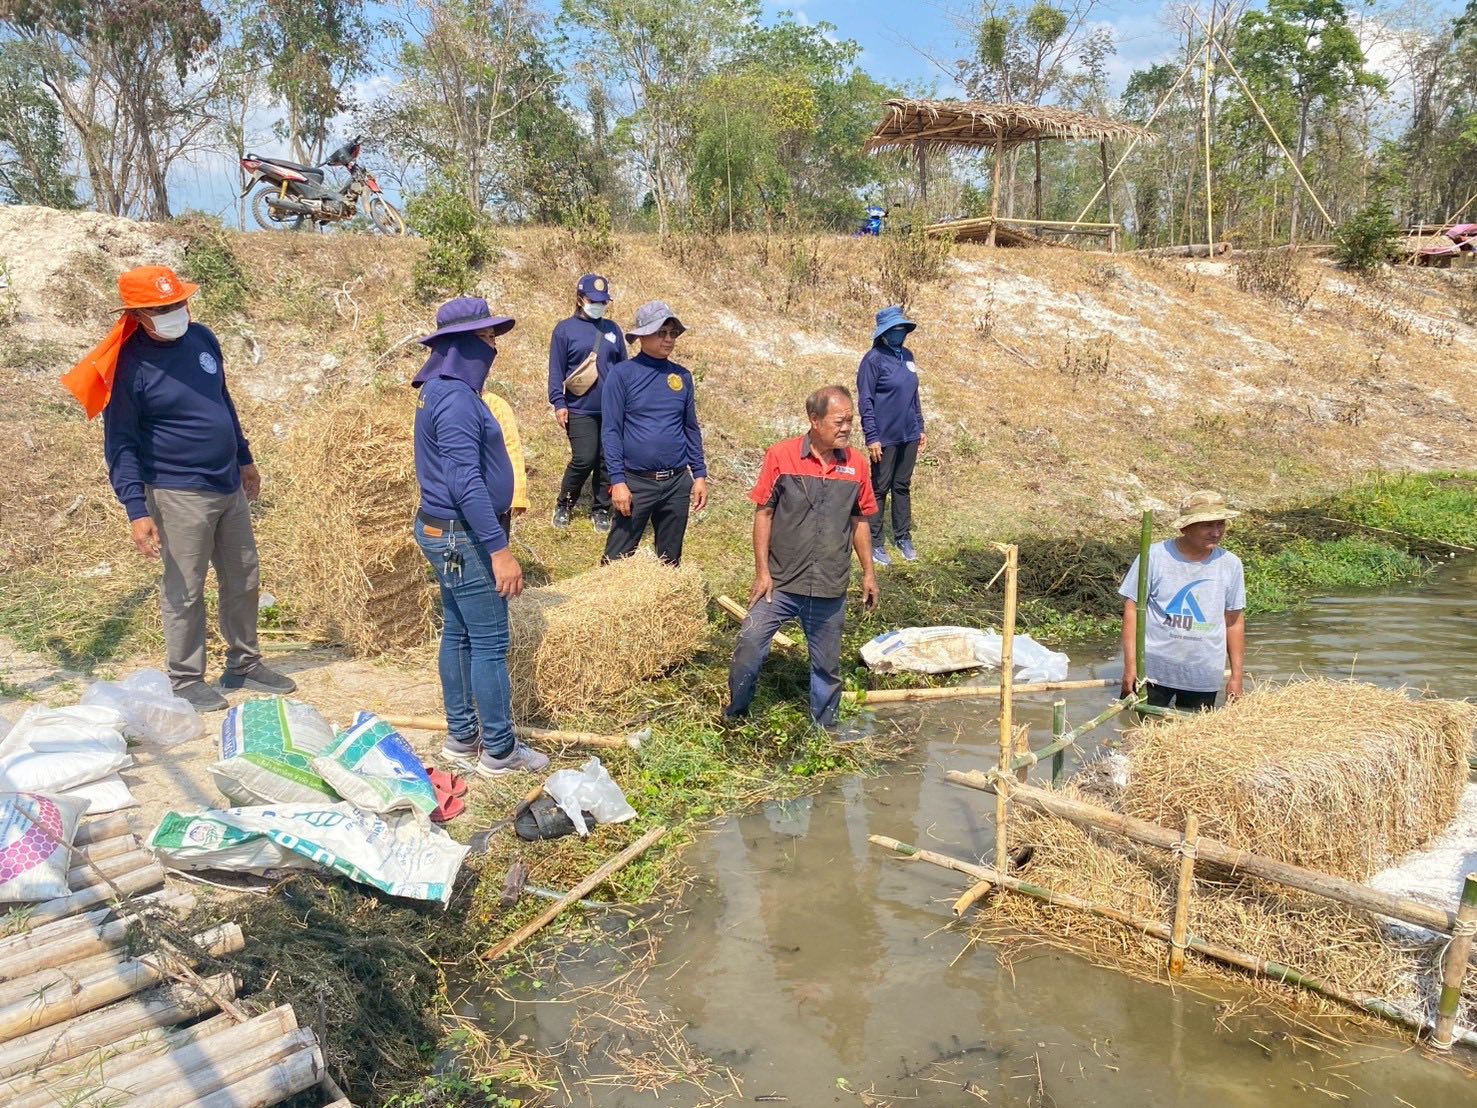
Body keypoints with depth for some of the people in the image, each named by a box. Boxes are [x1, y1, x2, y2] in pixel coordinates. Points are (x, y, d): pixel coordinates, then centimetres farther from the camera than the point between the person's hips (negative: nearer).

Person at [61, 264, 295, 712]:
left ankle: (244, 664, 29)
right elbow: (120, 445, -14)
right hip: (179, 494, -7)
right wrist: (137, 510, -21)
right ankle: (186, 680, 16)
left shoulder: (202, 338, 4)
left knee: (244, 580, 14)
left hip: (229, 486, 7)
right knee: (184, 591, 1)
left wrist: (245, 459, 23)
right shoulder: (129, 365, -15)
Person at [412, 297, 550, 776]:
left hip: (447, 533, 10)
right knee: (490, 644, -2)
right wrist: (499, 549, -26)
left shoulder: (446, 391, 12)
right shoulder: (456, 398, -20)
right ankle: (499, 752, 8)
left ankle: (462, 738, 27)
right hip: (464, 538, -10)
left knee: (459, 636, 16)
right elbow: (466, 482, -26)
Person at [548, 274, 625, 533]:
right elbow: (556, 369, -1)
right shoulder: (565, 329, 1)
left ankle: (601, 510, 19)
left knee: (608, 461, 5)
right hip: (580, 411, -4)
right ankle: (564, 504, 12)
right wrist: (558, 403, -8)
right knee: (584, 459, -10)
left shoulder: (612, 329, 12)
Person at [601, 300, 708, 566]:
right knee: (617, 560, 1)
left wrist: (700, 475, 8)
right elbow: (611, 431, -7)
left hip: (677, 483, 4)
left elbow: (691, 429, 13)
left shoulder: (682, 376, 7)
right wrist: (618, 481, -13)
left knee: (670, 561, 14)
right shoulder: (622, 373, -6)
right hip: (636, 482, -4)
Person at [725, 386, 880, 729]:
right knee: (749, 647, -4)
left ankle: (823, 728, 33)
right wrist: (762, 571, -8)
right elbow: (763, 514, -5)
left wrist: (868, 573, 12)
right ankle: (735, 719, 18)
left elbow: (859, 521, 11)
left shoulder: (856, 463, 1)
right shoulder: (781, 455, -9)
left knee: (827, 664, 13)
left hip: (830, 588, 3)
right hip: (780, 582, -2)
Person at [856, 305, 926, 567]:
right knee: (880, 489, 3)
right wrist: (872, 437, -16)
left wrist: (920, 427, 15)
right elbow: (865, 401, -13)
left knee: (903, 487, 14)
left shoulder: (907, 356, 8)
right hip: (885, 438, -6)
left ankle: (903, 537, 25)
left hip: (909, 437, 6)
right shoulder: (874, 359, -12)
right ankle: (874, 543, 12)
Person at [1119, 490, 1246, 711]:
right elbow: (1132, 610, -6)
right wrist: (1130, 666, -10)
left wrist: (1236, 676, 10)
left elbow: (1234, 622, 9)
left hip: (1204, 678, 3)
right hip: (1153, 670, -2)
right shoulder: (1154, 557, -9)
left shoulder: (1230, 565, 1)